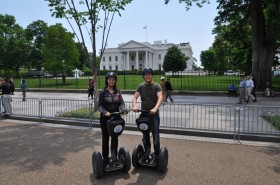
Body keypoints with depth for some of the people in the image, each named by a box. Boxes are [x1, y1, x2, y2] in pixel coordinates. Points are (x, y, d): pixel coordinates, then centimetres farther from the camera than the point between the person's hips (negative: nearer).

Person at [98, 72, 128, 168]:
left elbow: (121, 103, -2)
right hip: (105, 118, -3)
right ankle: (105, 158, 22)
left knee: (115, 138, 12)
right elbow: (100, 106, -8)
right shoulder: (103, 92, -4)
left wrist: (124, 109, -23)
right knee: (105, 138, 8)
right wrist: (105, 112, -27)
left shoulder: (118, 92, 5)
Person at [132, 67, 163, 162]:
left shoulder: (156, 86, -5)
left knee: (156, 135, 1)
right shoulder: (141, 86, 5)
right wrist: (134, 106, -25)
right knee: (145, 135, 14)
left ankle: (157, 155, 15)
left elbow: (160, 97, -19)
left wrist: (155, 108, -35)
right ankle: (146, 151, 33)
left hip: (154, 114, -3)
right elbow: (135, 97, -4)